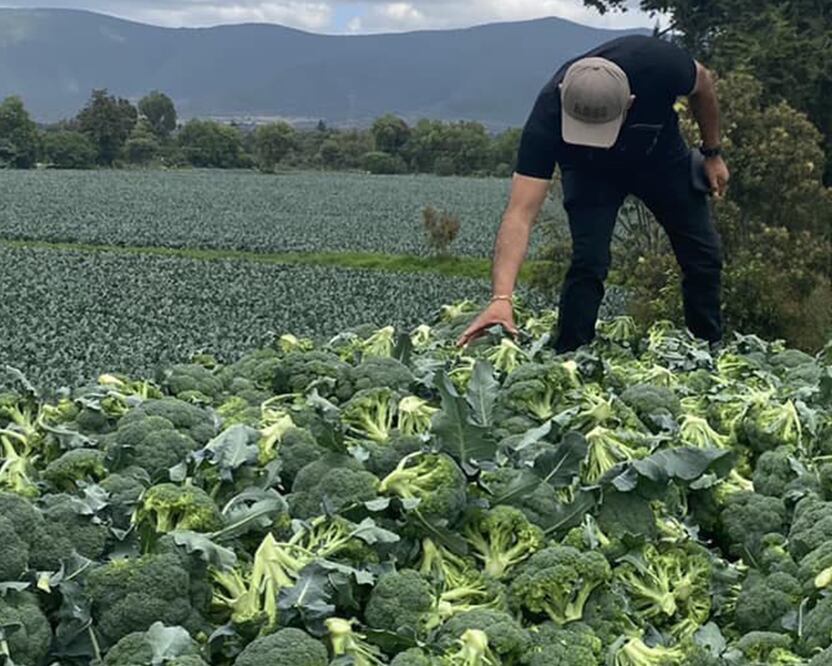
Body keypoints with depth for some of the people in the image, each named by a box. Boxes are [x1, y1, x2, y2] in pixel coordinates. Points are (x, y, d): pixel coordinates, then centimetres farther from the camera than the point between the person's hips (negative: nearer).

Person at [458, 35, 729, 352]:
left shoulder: (660, 64, -39)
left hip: (662, 155, 2)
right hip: (590, 171, -2)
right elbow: (520, 213, -46)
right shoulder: (547, 118, -42)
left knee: (704, 257, 4)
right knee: (588, 261, -21)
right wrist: (501, 298, -57)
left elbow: (702, 83, -13)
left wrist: (712, 153, -4)